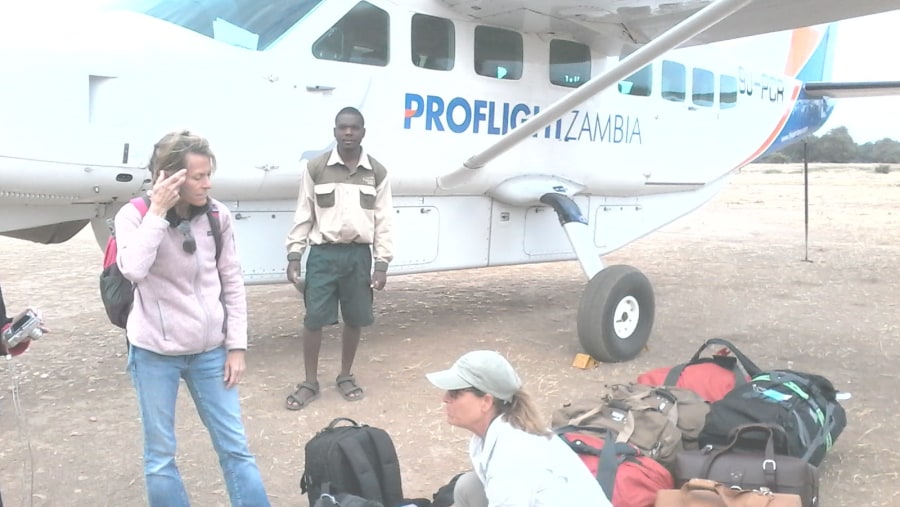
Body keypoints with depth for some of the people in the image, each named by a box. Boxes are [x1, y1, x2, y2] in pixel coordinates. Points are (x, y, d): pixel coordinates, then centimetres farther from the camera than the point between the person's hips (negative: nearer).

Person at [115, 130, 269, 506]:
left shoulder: (218, 215, -2)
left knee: (235, 447, 8)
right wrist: (157, 213, -23)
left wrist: (236, 345, 1)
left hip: (210, 351, 2)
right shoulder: (134, 215, -8)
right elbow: (133, 270, -27)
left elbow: (232, 282, 3)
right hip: (154, 353, -2)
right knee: (160, 455, 8)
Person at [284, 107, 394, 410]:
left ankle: (345, 376, 28)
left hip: (359, 254, 2)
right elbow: (304, 216, 2)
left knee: (355, 320, 9)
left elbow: (383, 222, 3)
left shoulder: (377, 173, 3)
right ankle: (310, 383, 16)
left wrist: (382, 264, -1)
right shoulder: (315, 168, -1)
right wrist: (294, 256, -3)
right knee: (314, 319, 2)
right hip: (323, 254, -1)